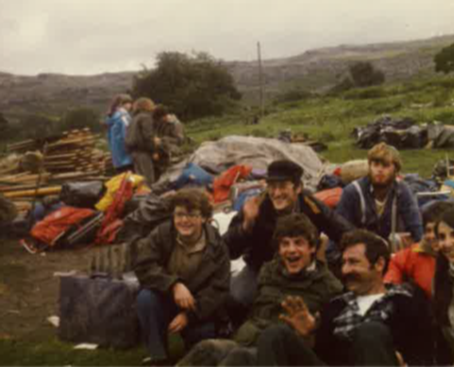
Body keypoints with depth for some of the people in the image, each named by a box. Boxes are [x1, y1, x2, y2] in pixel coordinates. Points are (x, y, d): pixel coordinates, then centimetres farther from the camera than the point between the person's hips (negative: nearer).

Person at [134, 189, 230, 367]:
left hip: (198, 309, 0)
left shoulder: (216, 245, -15)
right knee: (145, 297, -31)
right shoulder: (162, 234, -15)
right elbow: (143, 266, -23)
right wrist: (174, 285, -36)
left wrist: (189, 315, -24)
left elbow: (219, 289, -15)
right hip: (166, 300, 0)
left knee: (205, 334, -25)